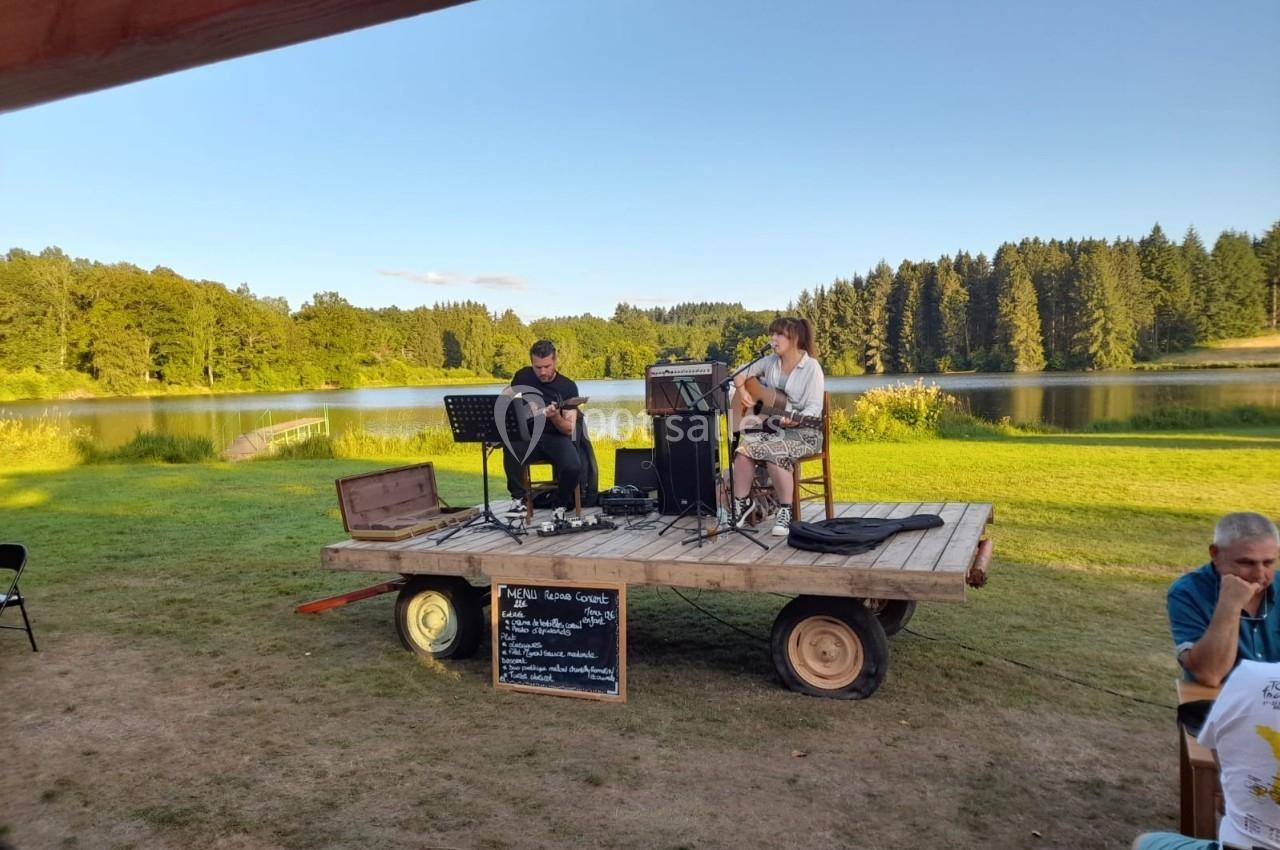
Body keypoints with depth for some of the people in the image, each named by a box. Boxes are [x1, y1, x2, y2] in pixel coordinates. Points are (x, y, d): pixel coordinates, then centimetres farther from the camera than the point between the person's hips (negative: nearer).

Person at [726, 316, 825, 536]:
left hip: (803, 431, -5)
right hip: (771, 426, 5)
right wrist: (741, 390, -3)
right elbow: (741, 374, 18)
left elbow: (814, 408, -17)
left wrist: (795, 420, -36)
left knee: (774, 452, -35)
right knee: (744, 446, -24)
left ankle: (785, 510, -19)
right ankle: (742, 501, -7)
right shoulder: (771, 361, 8)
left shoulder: (811, 367, -10)